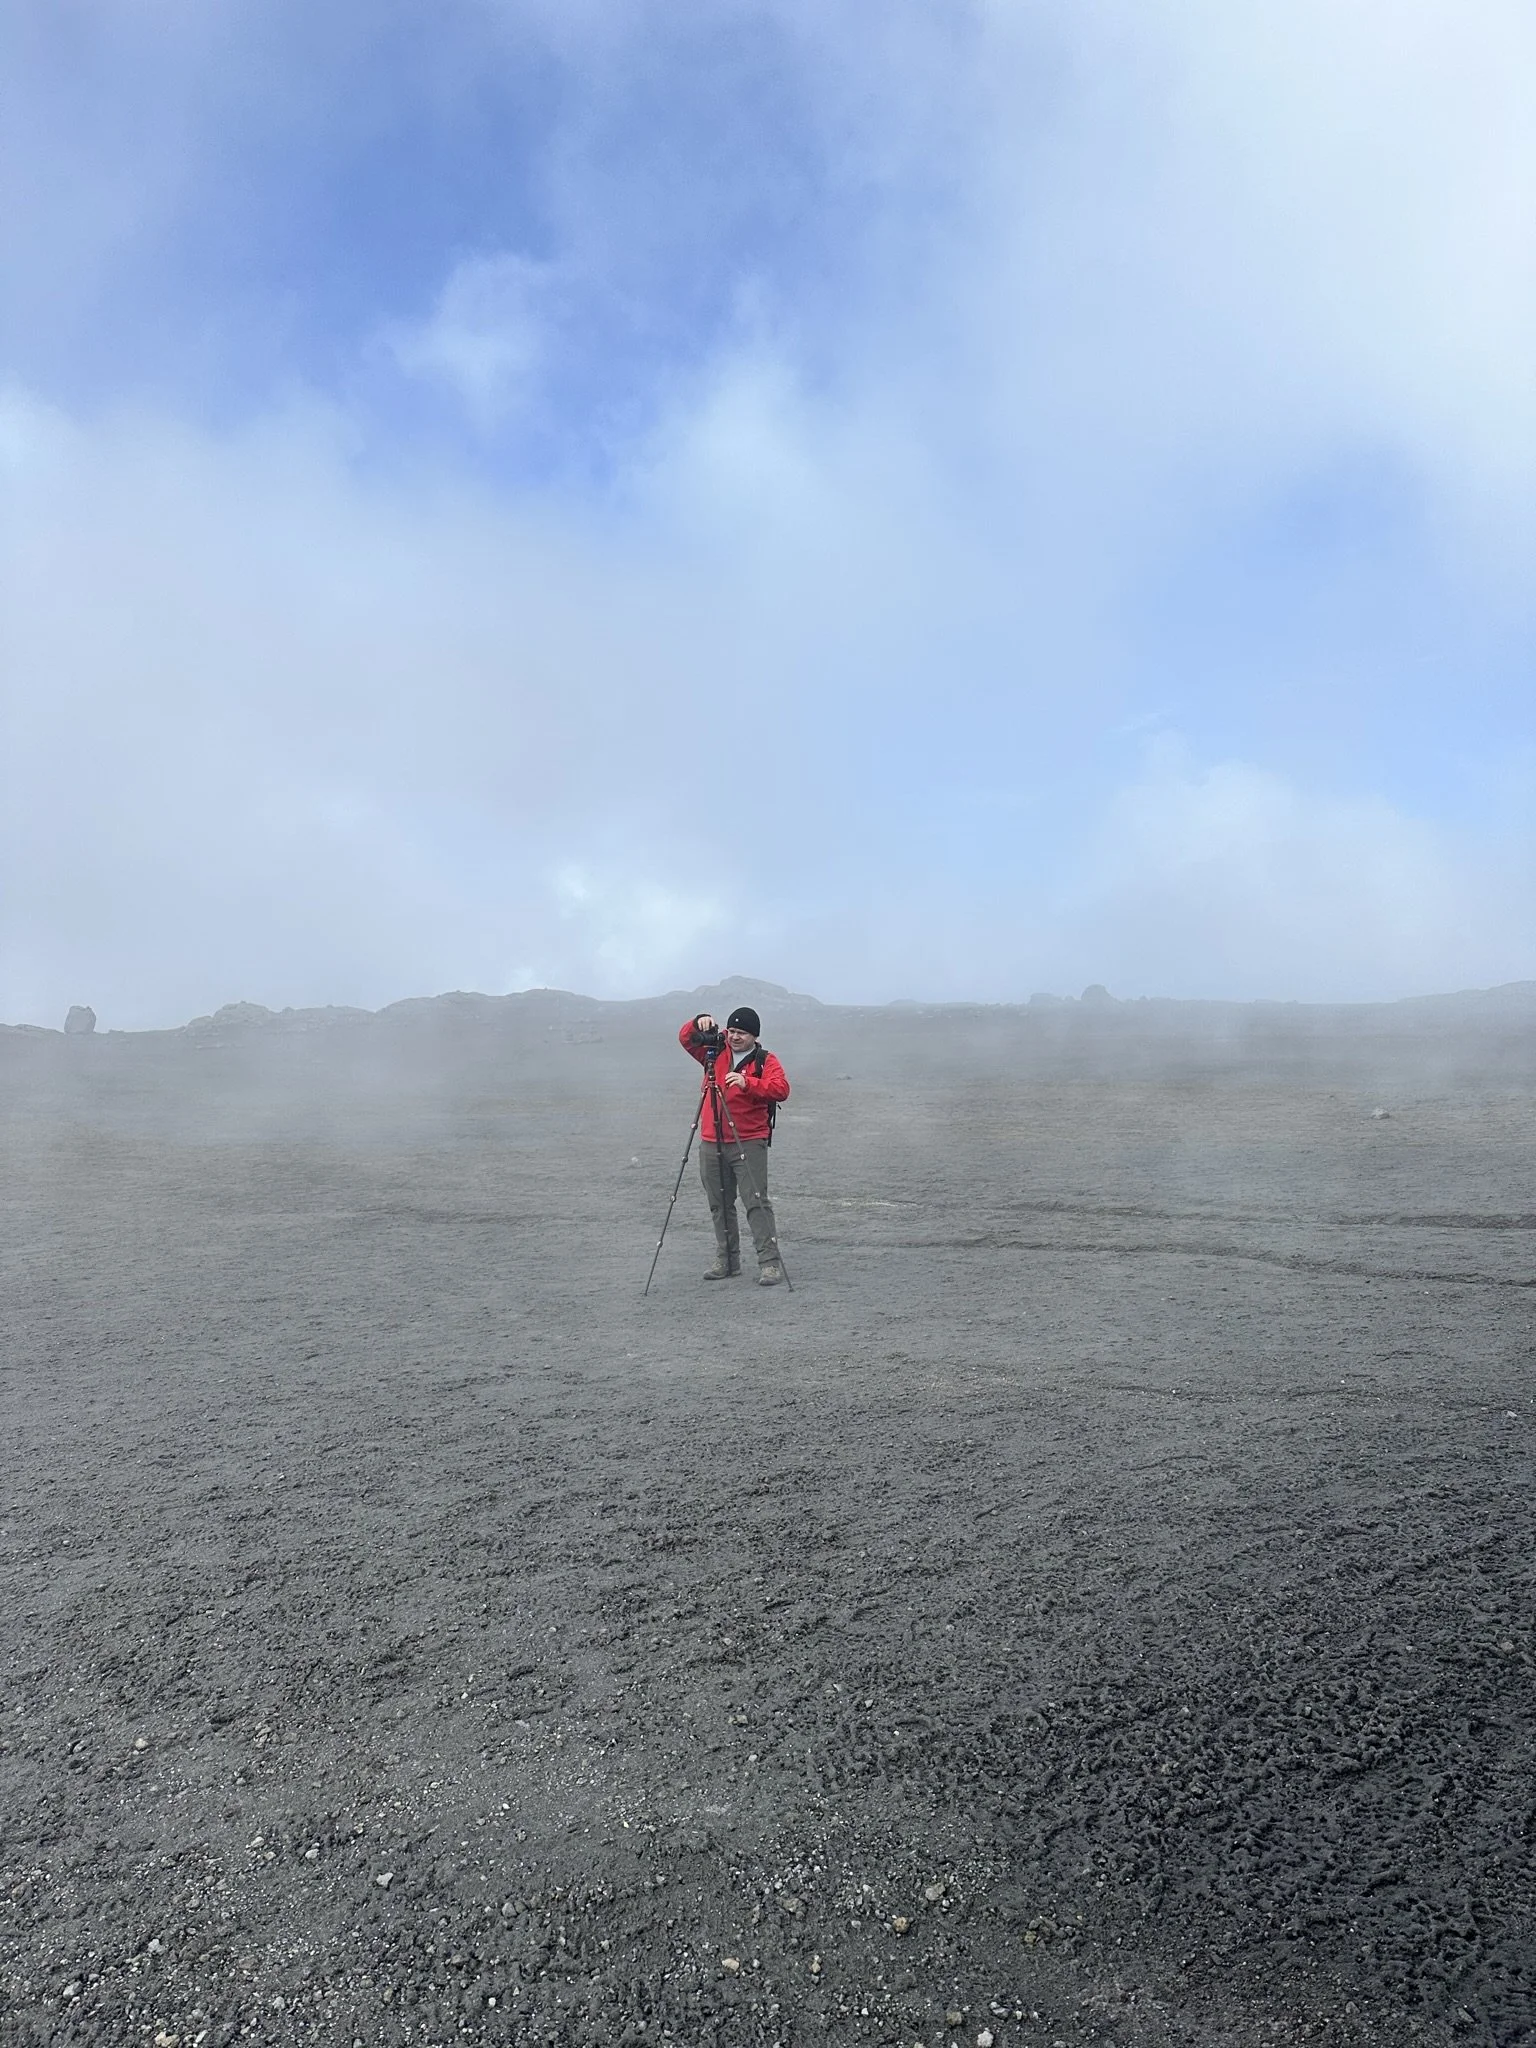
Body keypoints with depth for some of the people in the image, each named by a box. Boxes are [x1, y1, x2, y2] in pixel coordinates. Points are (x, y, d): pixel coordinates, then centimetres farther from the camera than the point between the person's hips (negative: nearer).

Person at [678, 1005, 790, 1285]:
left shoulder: (765, 1061, -3)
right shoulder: (715, 1052, 10)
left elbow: (781, 1089, -17)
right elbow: (686, 1039, 9)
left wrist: (748, 1083, -31)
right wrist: (699, 1023, -11)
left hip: (749, 1144, -5)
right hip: (711, 1144, 5)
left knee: (756, 1202, -10)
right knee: (719, 1205, 11)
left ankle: (770, 1262, -8)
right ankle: (727, 1261, 22)